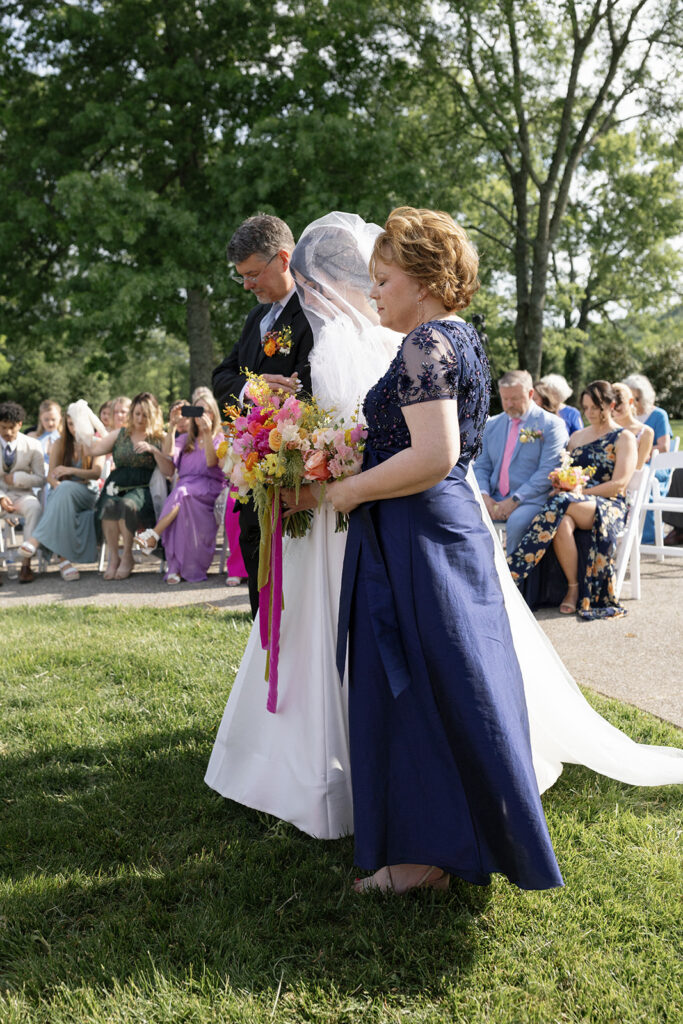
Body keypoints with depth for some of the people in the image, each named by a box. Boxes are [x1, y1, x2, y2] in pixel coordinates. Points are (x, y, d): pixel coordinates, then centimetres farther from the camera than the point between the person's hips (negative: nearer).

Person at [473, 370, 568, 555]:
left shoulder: (551, 425, 1)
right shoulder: (492, 425, 18)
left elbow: (548, 471, -8)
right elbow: (481, 466, 16)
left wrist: (515, 500, -17)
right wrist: (485, 496, -5)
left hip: (531, 500, -5)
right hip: (495, 500, 5)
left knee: (517, 522, -37)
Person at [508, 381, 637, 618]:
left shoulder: (624, 438, 5)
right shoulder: (576, 437, 21)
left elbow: (619, 484, -6)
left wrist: (580, 491, -15)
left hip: (610, 505, -4)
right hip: (575, 504, 4)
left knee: (563, 503, -37)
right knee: (562, 524, -36)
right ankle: (573, 588, -24)